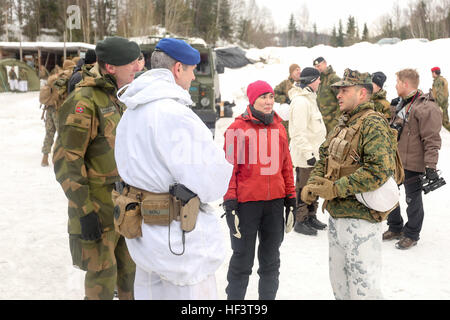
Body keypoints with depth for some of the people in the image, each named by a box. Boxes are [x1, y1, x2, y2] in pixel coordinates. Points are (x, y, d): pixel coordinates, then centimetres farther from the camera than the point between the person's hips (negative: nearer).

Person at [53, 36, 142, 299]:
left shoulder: (120, 99, 10)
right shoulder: (83, 101, -17)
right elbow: (66, 160, -20)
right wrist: (84, 211, -21)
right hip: (99, 206, -8)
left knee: (131, 267, 17)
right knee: (102, 273, 3)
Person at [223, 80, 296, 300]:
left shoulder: (278, 127, 10)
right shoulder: (238, 128, -5)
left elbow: (286, 165, 15)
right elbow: (230, 167, -6)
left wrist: (291, 200, 12)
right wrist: (230, 204, -10)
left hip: (275, 202, 5)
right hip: (246, 202, -5)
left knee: (271, 259, 16)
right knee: (242, 260, 5)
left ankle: (268, 297, 31)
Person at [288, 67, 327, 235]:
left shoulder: (309, 98, 14)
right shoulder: (300, 101, -19)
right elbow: (299, 132, -23)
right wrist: (308, 153, -23)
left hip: (312, 152, 10)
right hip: (304, 155, -10)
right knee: (303, 188, 0)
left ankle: (311, 217, 31)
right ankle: (300, 221, 11)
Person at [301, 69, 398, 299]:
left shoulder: (373, 124, -15)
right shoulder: (342, 124, 14)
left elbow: (379, 170, -27)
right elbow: (324, 159, 16)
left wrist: (336, 188, -24)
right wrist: (311, 185, -3)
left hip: (360, 218, -9)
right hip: (336, 215, 9)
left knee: (363, 288, -1)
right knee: (338, 282, 22)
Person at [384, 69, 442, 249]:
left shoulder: (426, 108, -18)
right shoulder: (402, 104, 12)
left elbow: (432, 140, -20)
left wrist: (431, 166, -23)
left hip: (413, 164, -9)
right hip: (395, 161, 9)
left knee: (413, 199, 6)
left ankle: (412, 234, 22)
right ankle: (395, 228, 34)